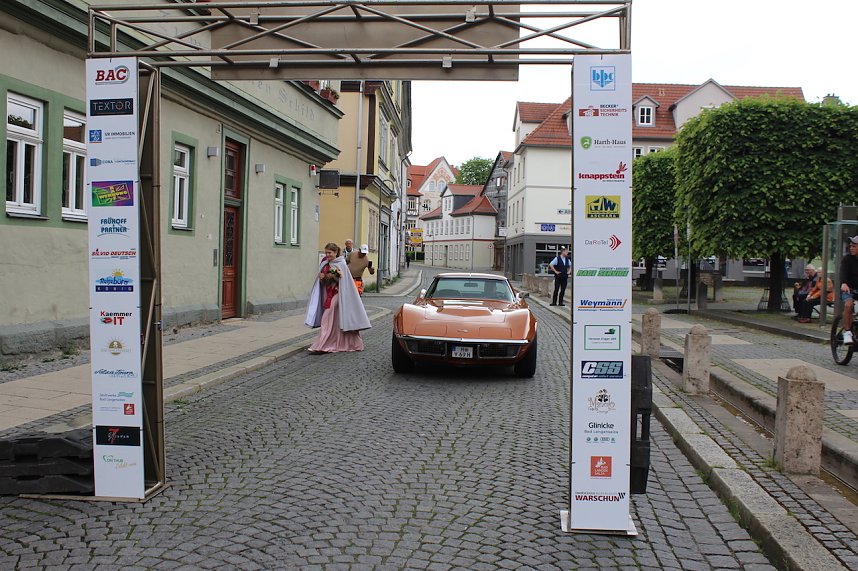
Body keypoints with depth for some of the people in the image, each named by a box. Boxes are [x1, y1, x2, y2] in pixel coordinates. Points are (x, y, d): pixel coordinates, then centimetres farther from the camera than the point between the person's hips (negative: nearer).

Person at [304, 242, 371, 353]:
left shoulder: (341, 264, -9)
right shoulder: (324, 264, 10)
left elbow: (343, 281, -11)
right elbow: (321, 282, 15)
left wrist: (334, 276, -25)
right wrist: (321, 277, -6)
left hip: (336, 294, -7)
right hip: (328, 293, 7)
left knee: (328, 320, -12)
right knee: (334, 322, 9)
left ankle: (322, 346, -13)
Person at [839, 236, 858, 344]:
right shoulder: (847, 259, -7)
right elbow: (843, 271, -23)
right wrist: (843, 283, -43)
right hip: (848, 289, -3)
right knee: (848, 304, -31)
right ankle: (847, 332, -22)